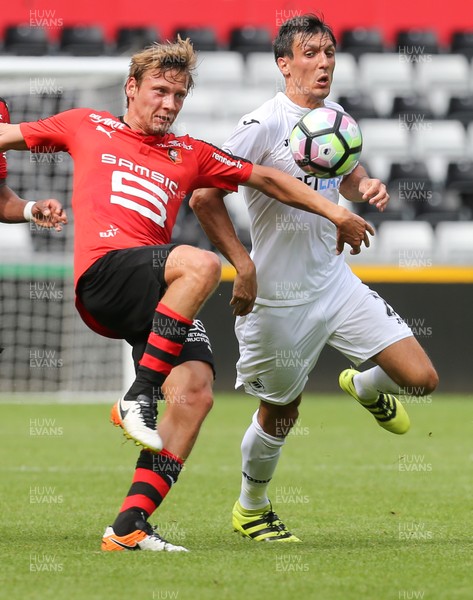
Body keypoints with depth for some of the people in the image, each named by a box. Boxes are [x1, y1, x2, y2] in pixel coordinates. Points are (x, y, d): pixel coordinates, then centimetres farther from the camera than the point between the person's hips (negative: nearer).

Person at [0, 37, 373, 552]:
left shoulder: (189, 156, 26)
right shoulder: (87, 126, 19)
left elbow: (267, 179, 29)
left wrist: (334, 212, 25)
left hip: (158, 294, 5)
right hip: (103, 275, -5)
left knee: (195, 392, -18)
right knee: (202, 264, -33)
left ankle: (129, 527, -17)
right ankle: (138, 397, -27)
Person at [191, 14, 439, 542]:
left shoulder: (335, 117, 4)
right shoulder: (263, 125, -18)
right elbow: (203, 197, -18)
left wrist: (366, 187, -1)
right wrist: (244, 266, -21)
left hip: (335, 282, 6)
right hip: (278, 298, -6)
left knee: (421, 378, -3)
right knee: (279, 413, 8)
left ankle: (365, 388, 32)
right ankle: (249, 510, 34)